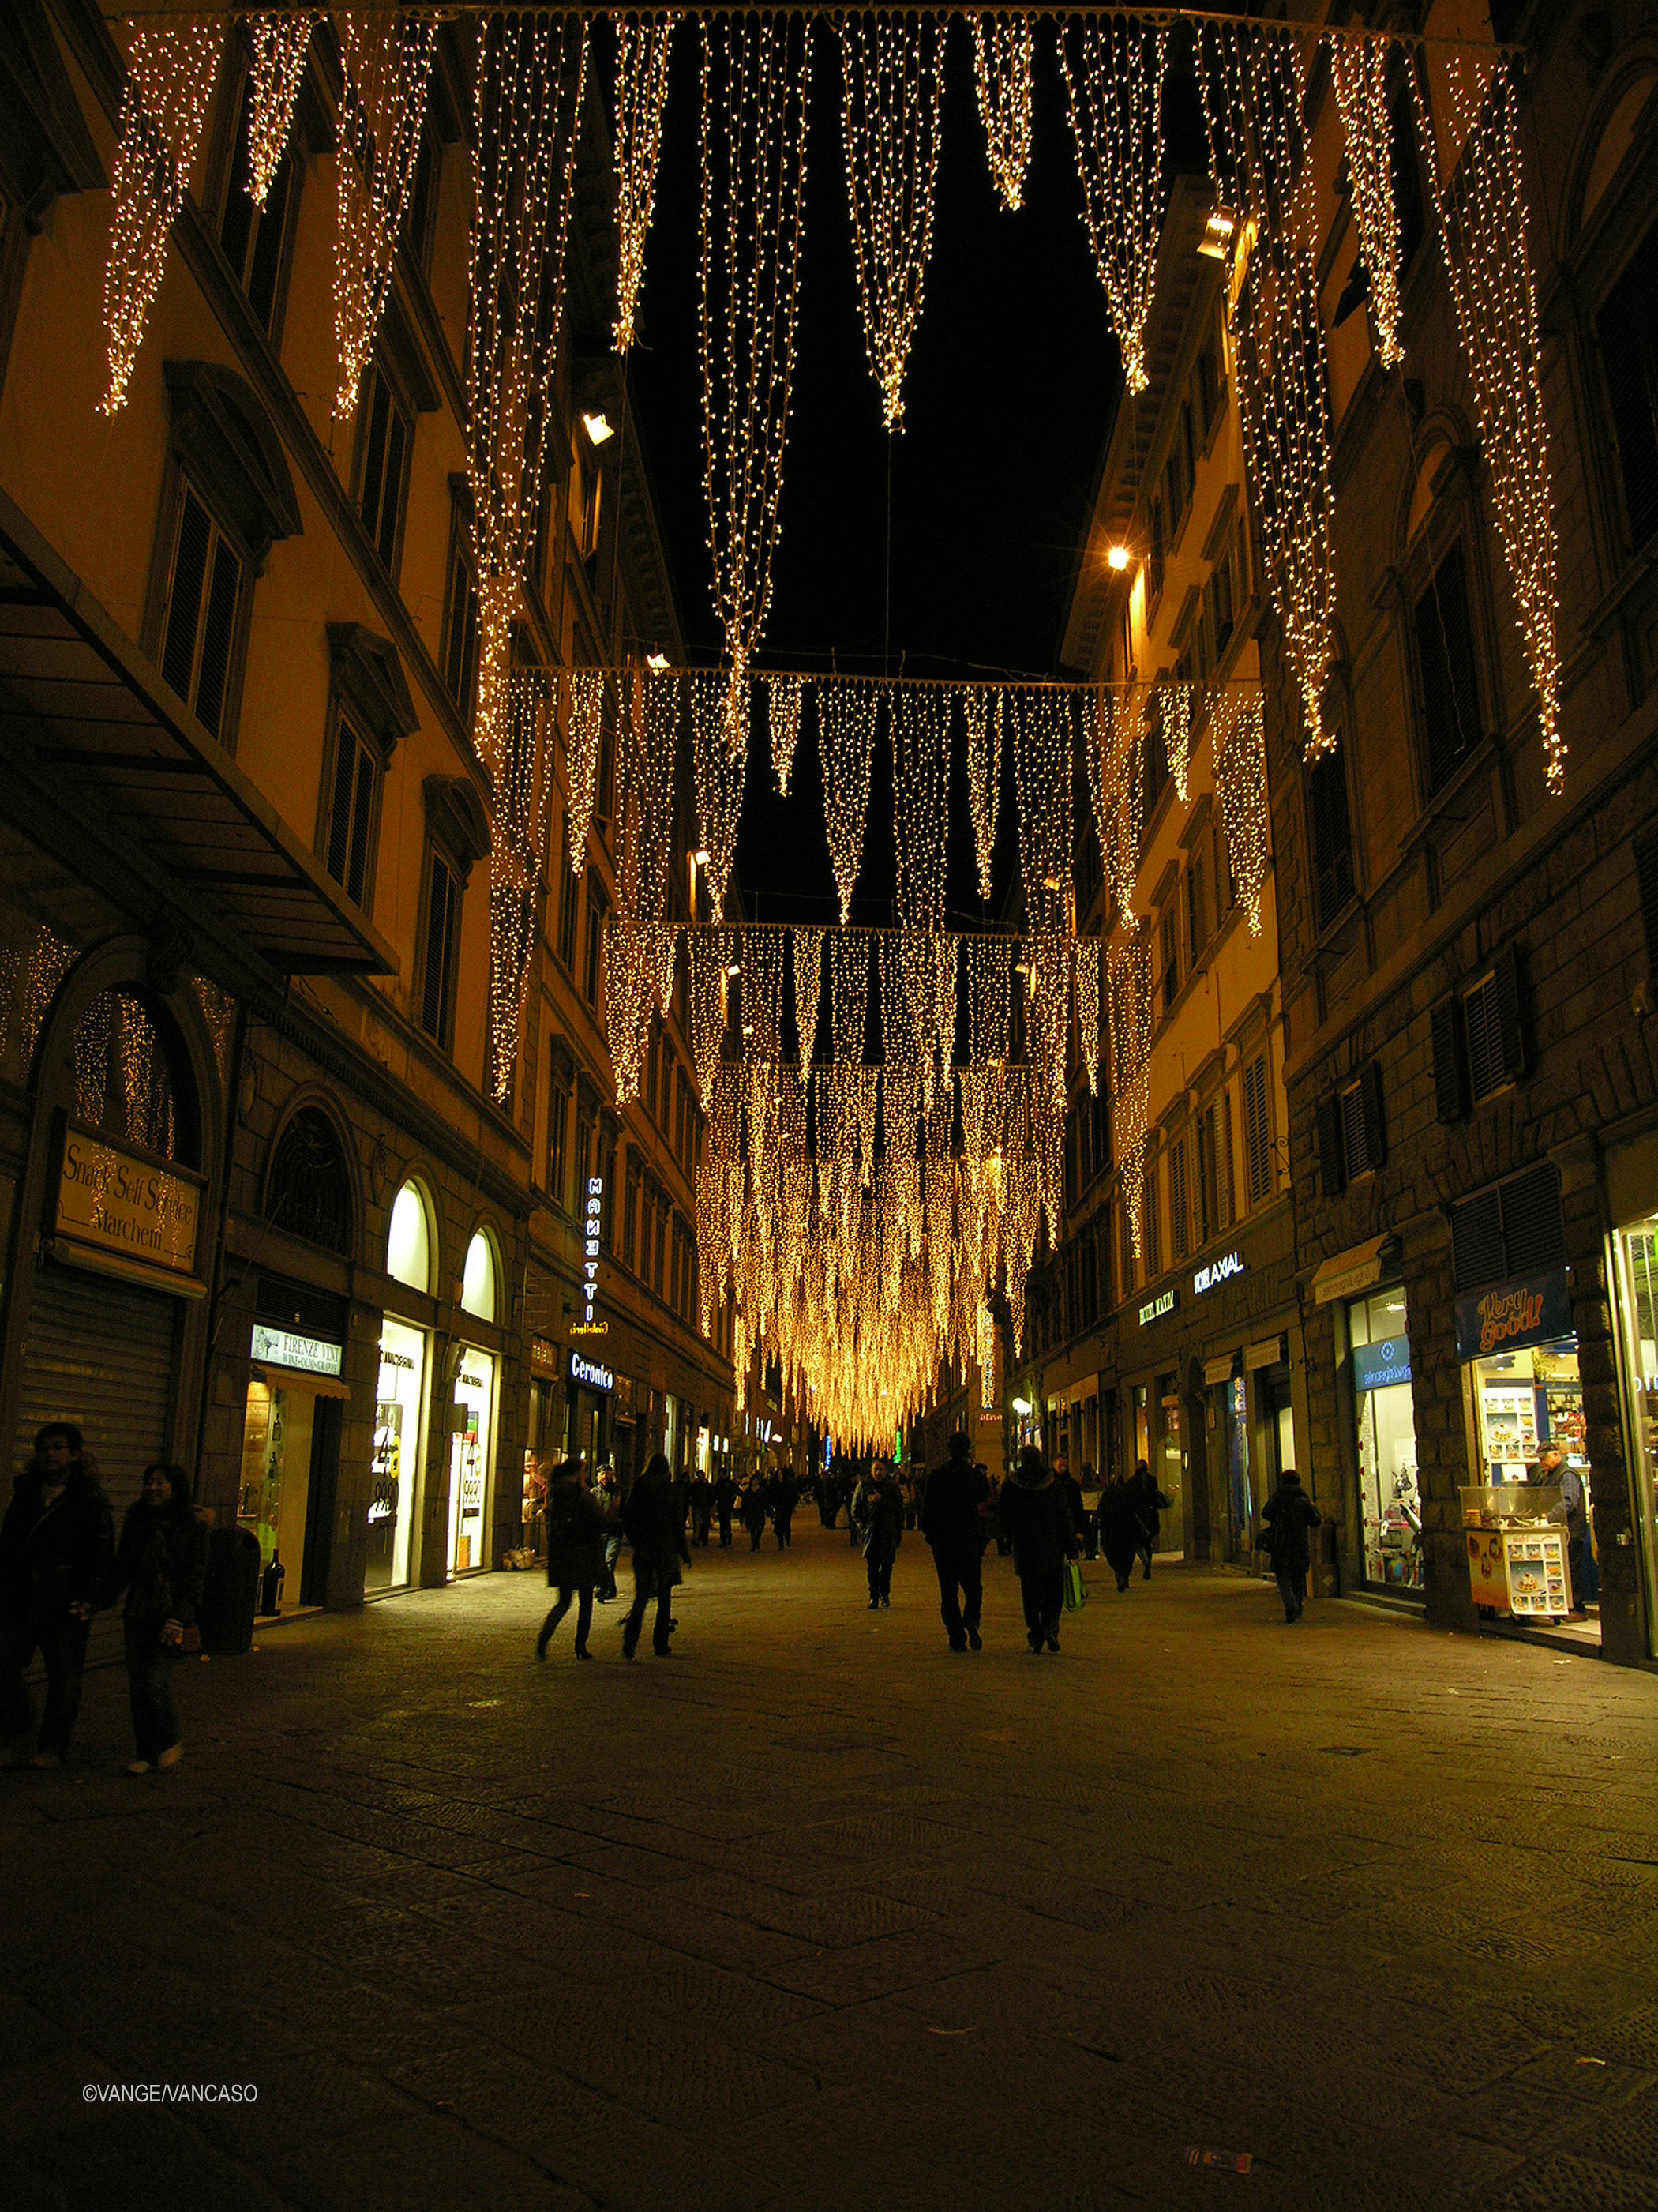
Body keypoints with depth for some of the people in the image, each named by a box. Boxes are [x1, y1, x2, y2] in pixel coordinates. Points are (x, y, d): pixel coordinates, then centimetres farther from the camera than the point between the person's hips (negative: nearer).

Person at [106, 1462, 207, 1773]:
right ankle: (146, 1754, 20)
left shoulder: (193, 1530, -5)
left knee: (155, 1682, -13)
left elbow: (194, 1580, -8)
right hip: (138, 1616, 5)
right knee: (137, 1686, 5)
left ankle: (172, 1741, 12)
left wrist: (179, 1619, -17)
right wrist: (100, 1600, -1)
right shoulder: (136, 1523, 8)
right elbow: (121, 1569, 12)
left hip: (170, 1617, -4)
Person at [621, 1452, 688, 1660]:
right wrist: (683, 1552, 3)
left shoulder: (637, 1488, 1)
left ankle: (629, 1644, -10)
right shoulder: (669, 1489, -6)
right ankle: (661, 1647, 10)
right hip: (665, 1548, -2)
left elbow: (627, 1519, 2)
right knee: (664, 1598, 8)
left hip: (643, 1549, 2)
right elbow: (677, 1523, -5)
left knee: (641, 1596, 7)